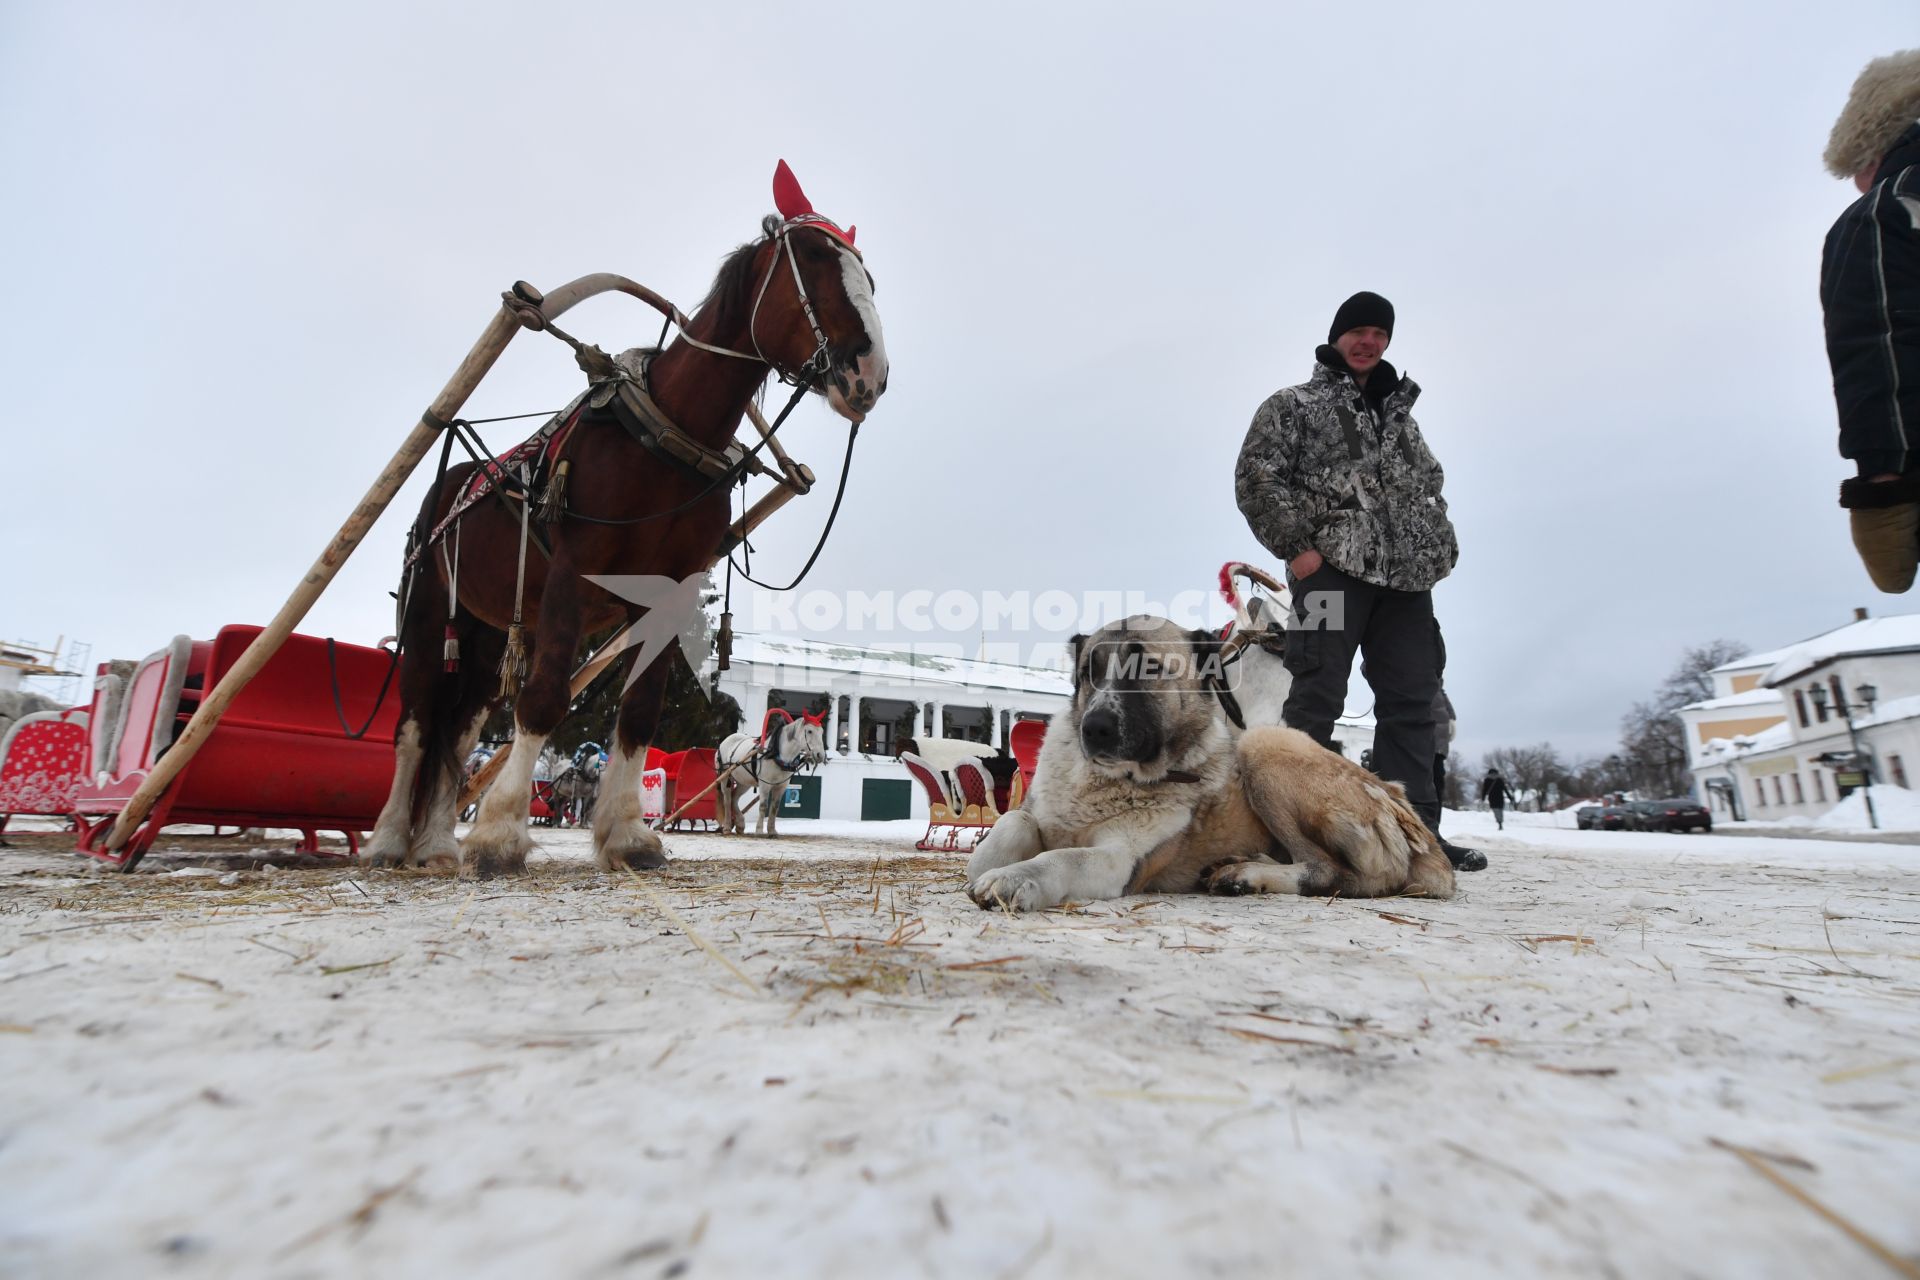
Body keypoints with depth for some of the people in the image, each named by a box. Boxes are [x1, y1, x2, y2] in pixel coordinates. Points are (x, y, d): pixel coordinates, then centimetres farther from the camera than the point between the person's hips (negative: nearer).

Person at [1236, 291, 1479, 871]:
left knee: (1411, 702, 3)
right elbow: (1255, 478, -2)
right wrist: (1296, 545, -12)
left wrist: (1438, 550, 13)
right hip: (1332, 567, -6)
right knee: (1316, 701, -8)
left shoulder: (1399, 413, 27)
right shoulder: (1293, 405, 10)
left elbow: (1431, 485, 30)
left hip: (1406, 573, 6)